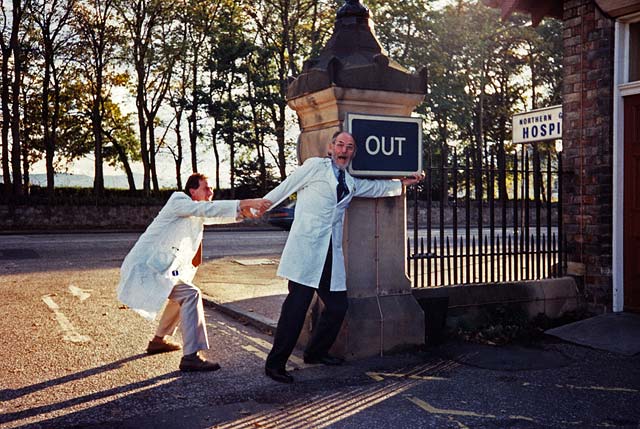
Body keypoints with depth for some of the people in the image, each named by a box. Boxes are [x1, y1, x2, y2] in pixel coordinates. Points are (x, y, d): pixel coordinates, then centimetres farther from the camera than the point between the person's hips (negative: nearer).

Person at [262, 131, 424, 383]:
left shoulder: (351, 183, 20)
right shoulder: (314, 166, 4)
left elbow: (377, 188, 35)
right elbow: (285, 188, 5)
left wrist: (404, 183, 35)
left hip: (331, 253, 7)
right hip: (306, 249, -7)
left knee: (338, 306, 8)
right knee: (296, 306, -9)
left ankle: (316, 353, 28)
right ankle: (275, 364, 1)